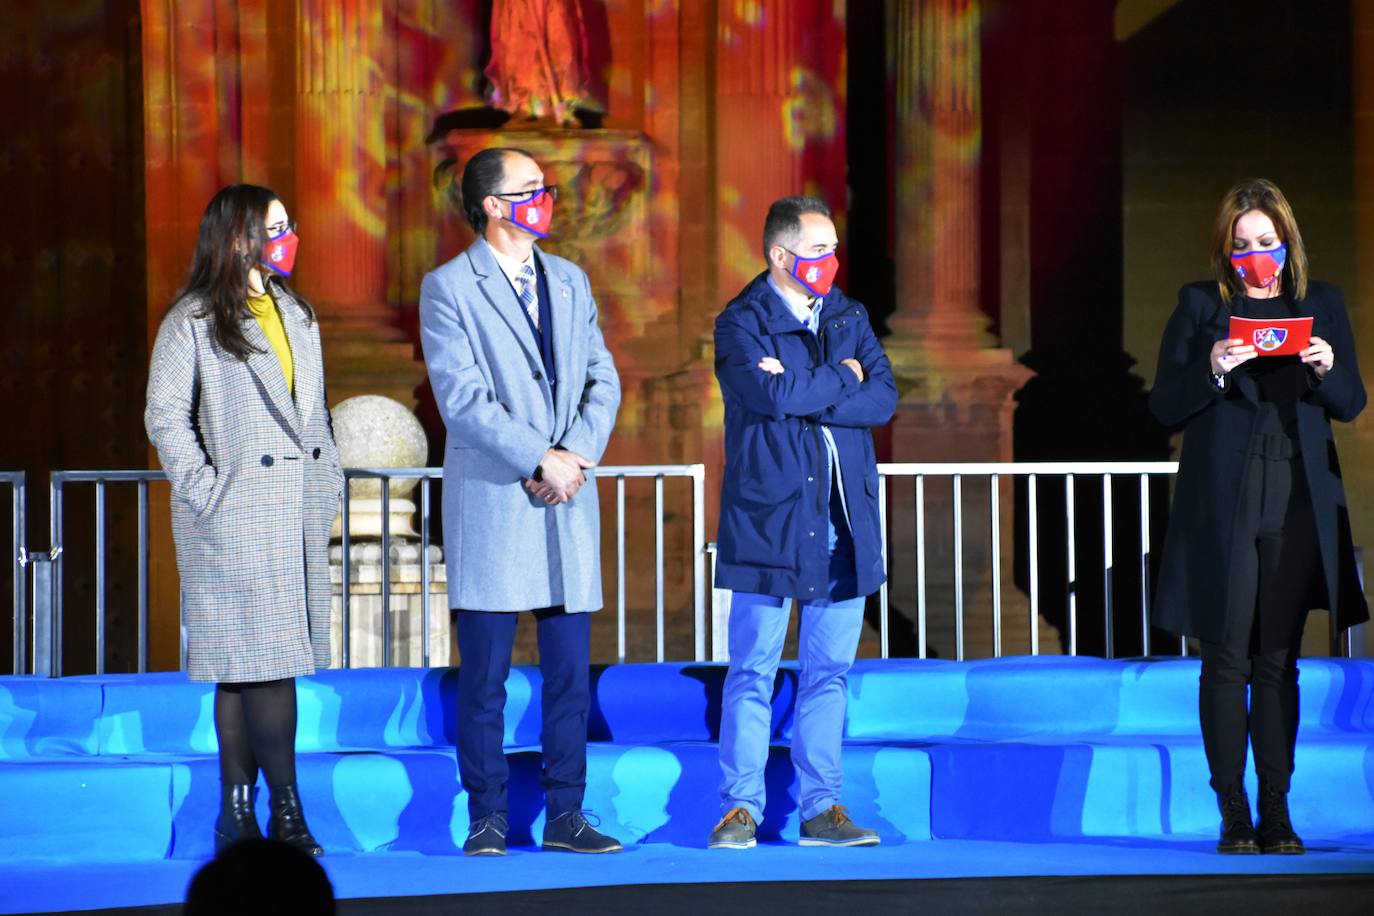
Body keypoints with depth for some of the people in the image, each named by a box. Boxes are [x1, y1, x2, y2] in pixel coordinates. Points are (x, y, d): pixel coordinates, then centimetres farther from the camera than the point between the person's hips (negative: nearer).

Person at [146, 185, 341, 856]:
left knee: (262, 665, 5)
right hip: (236, 517, -6)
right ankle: (285, 807, -5)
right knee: (260, 660, -9)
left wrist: (327, 485, 12)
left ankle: (237, 813, 7)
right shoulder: (192, 321, -3)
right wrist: (207, 492, -13)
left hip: (299, 512, 6)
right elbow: (165, 416, -7)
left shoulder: (296, 315, 17)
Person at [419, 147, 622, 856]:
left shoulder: (570, 282, 14)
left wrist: (578, 453, -8)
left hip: (567, 505, 5)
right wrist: (542, 462, -15)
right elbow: (463, 398, -11)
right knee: (484, 678, -1)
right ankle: (488, 820, 6)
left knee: (570, 672, 4)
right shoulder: (448, 288, -3)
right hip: (490, 505, -5)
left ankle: (565, 817, 10)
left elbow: (602, 380, 10)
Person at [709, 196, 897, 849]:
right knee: (753, 670, -3)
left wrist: (805, 392, -11)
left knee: (830, 671, 6)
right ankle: (740, 809, 2)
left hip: (844, 523, 5)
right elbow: (773, 394, -19)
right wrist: (841, 378, -5)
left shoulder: (849, 317, 14)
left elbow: (884, 399, 0)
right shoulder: (742, 323, -2)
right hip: (769, 519, -5)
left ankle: (821, 809, 11)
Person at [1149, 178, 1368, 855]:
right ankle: (1233, 816, 0)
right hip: (1222, 505, -2)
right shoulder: (1200, 305, 5)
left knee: (1279, 660, 3)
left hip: (1298, 505, 2)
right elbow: (1165, 406, 1)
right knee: (1226, 659, -3)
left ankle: (1276, 812, 5)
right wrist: (1213, 370, -16)